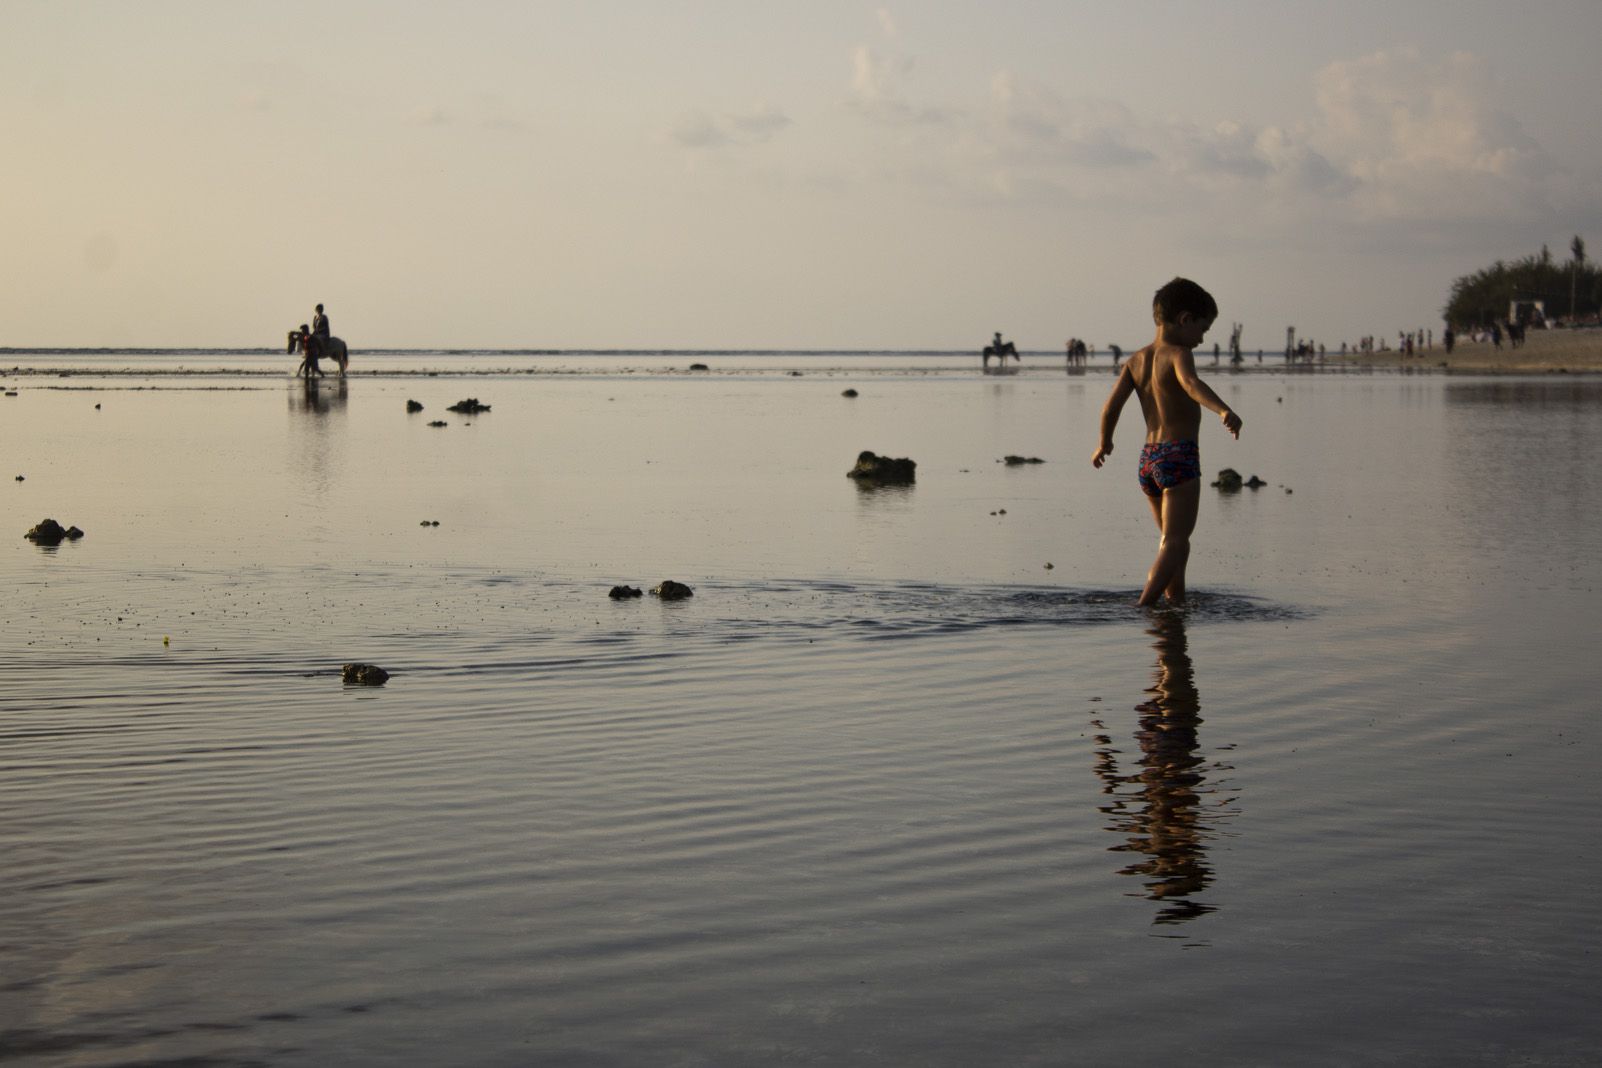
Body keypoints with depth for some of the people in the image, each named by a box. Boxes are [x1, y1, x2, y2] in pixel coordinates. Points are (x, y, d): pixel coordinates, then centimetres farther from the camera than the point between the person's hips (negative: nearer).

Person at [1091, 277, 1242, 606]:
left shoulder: (1136, 361, 11)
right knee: (1174, 543, -9)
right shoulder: (1177, 354, -9)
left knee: (1174, 542, 20)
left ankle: (1177, 604, 23)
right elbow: (1192, 384, -31)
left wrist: (1104, 444, 23)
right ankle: (1142, 609, -21)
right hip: (1179, 456, -8)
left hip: (1148, 459, 8)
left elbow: (1111, 407, 6)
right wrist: (1224, 411, -46)